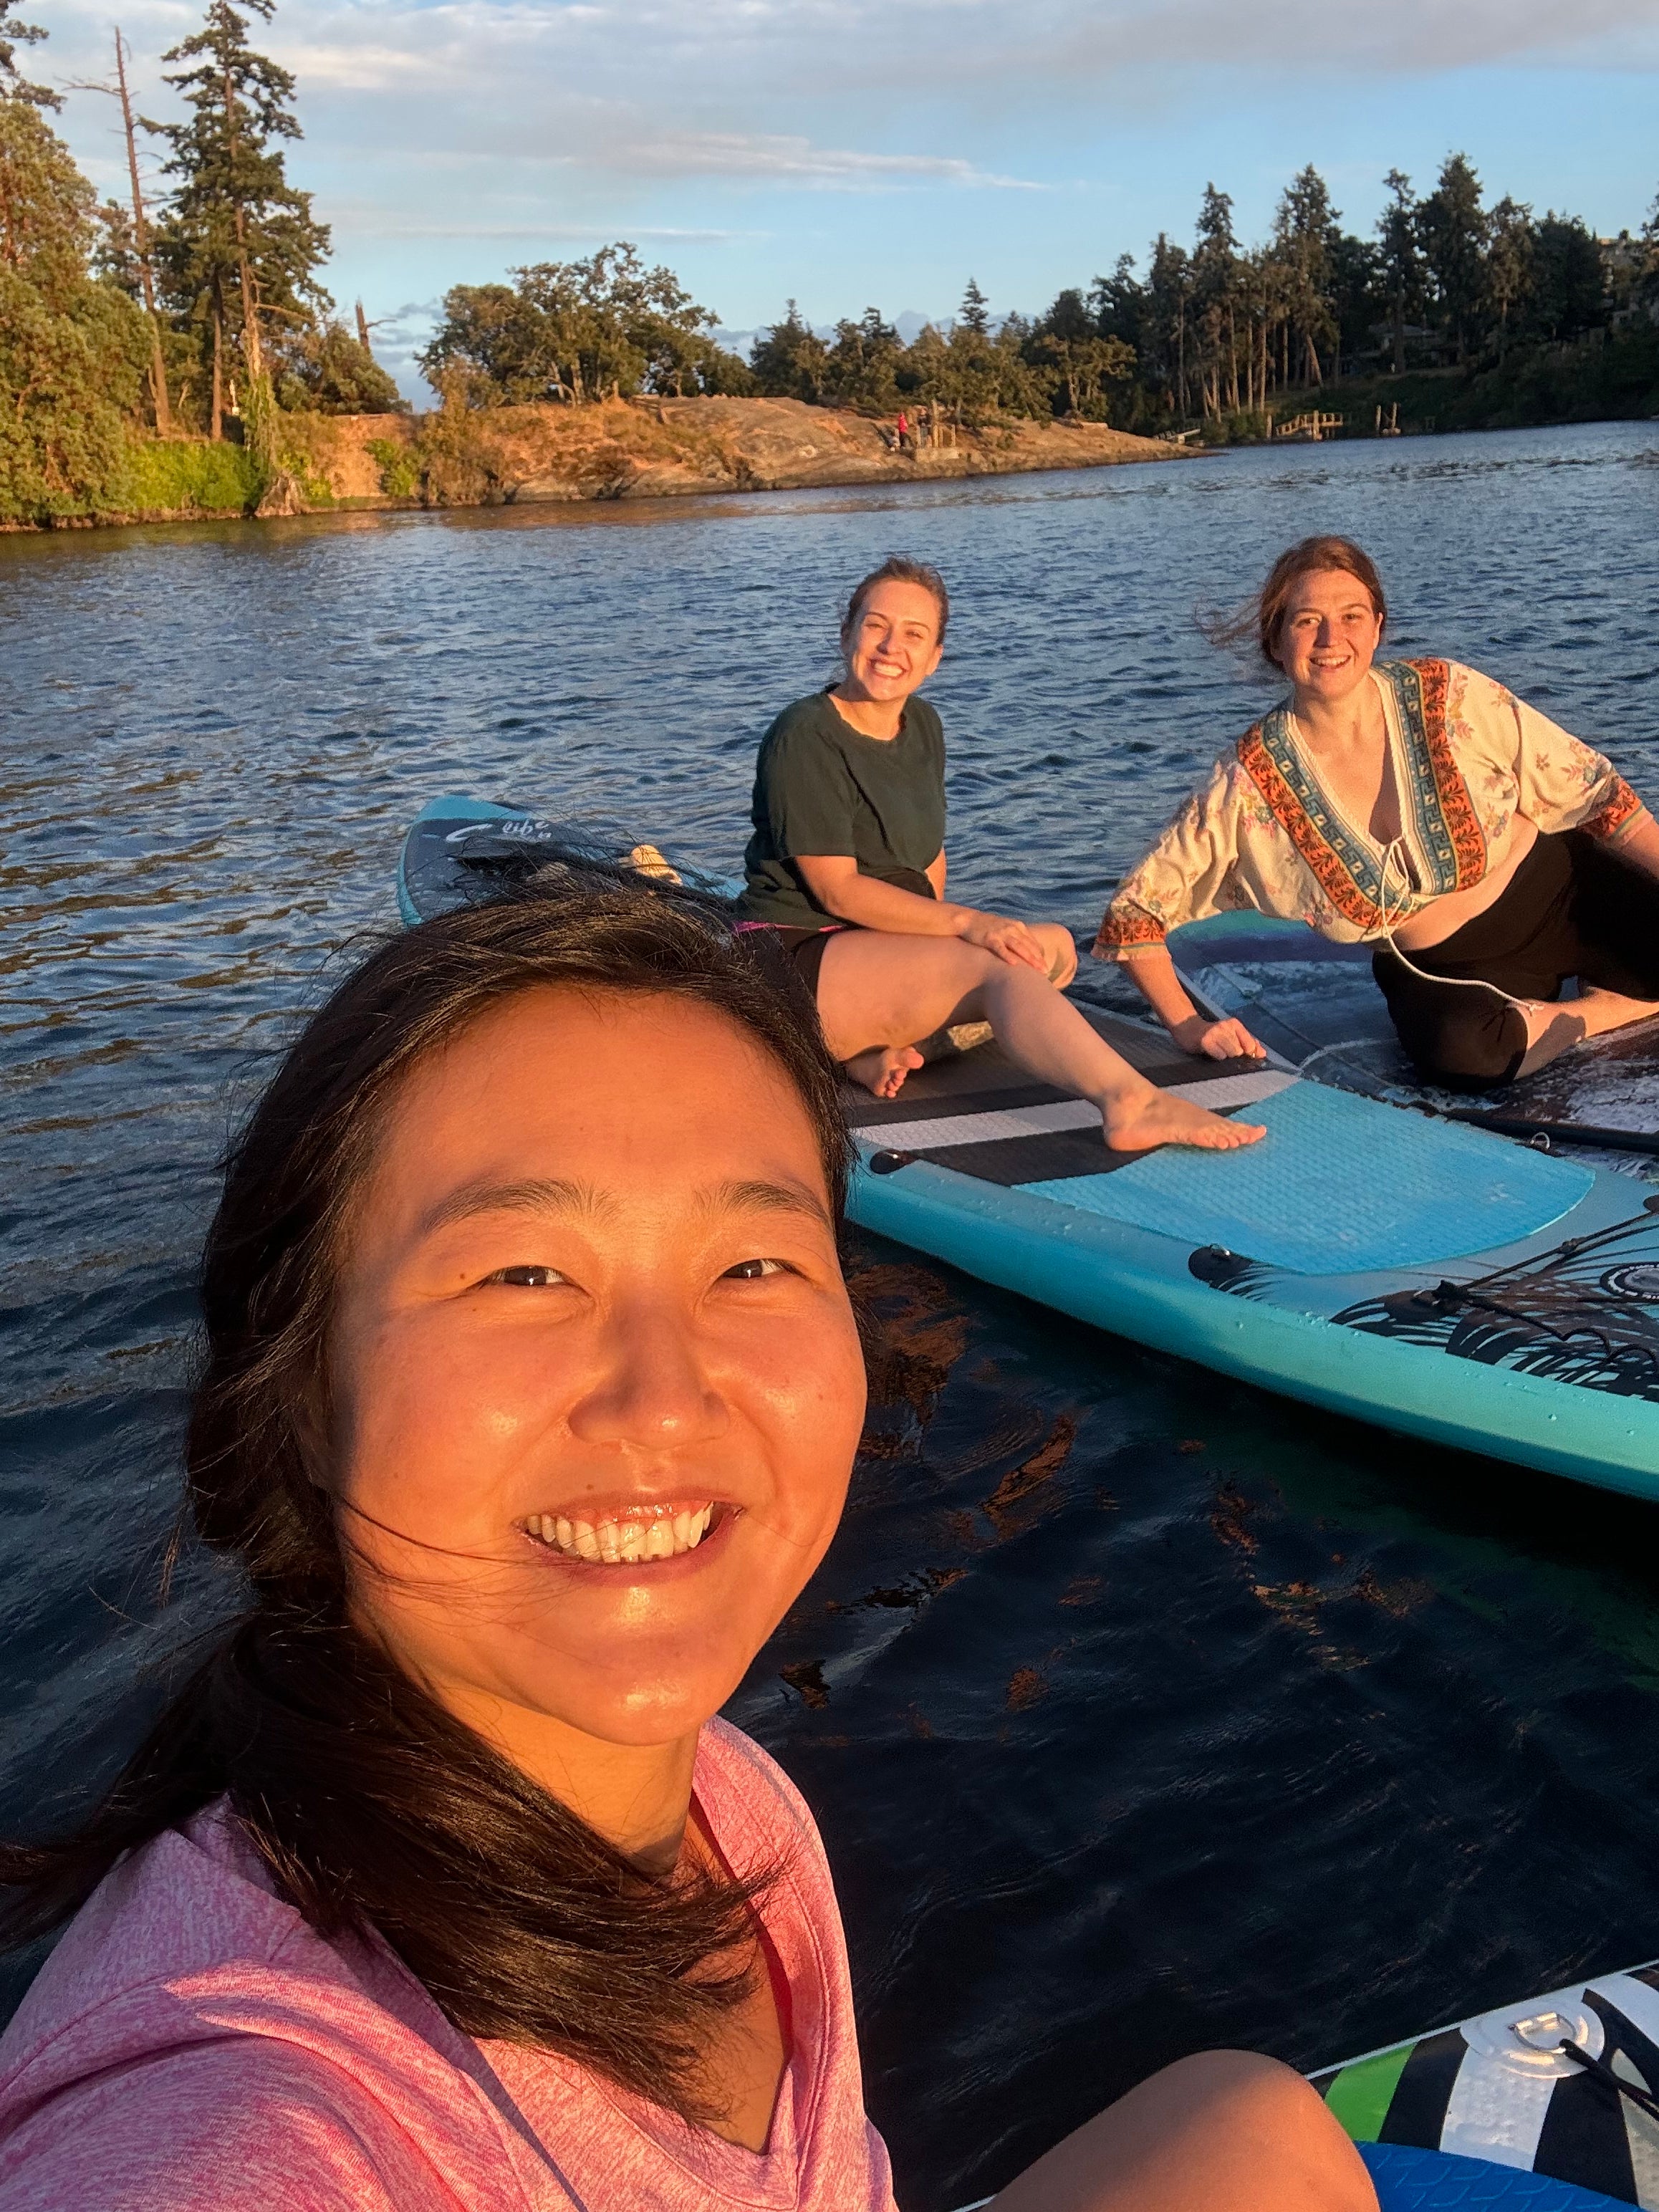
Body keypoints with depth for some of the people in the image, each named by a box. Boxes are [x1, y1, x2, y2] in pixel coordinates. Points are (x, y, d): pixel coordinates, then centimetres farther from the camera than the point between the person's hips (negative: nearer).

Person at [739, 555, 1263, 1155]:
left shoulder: (922, 726, 14)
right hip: (801, 959, -9)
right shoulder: (804, 738, -11)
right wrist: (965, 923, -26)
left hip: (885, 945, 9)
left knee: (1054, 946, -1)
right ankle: (1130, 1103, -48)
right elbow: (837, 888, -18)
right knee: (1003, 966, -26)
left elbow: (929, 857, 15)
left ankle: (872, 1044, -19)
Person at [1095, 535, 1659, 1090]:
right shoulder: (1252, 783, -14)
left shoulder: (1450, 696, -12)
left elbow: (1592, 788, -4)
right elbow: (1137, 909, -10)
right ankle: (1603, 1013, -7)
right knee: (1457, 1048, -36)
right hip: (1444, 972, -1)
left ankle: (1611, 991, 5)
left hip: (1564, 891, 1)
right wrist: (1189, 1027, -18)